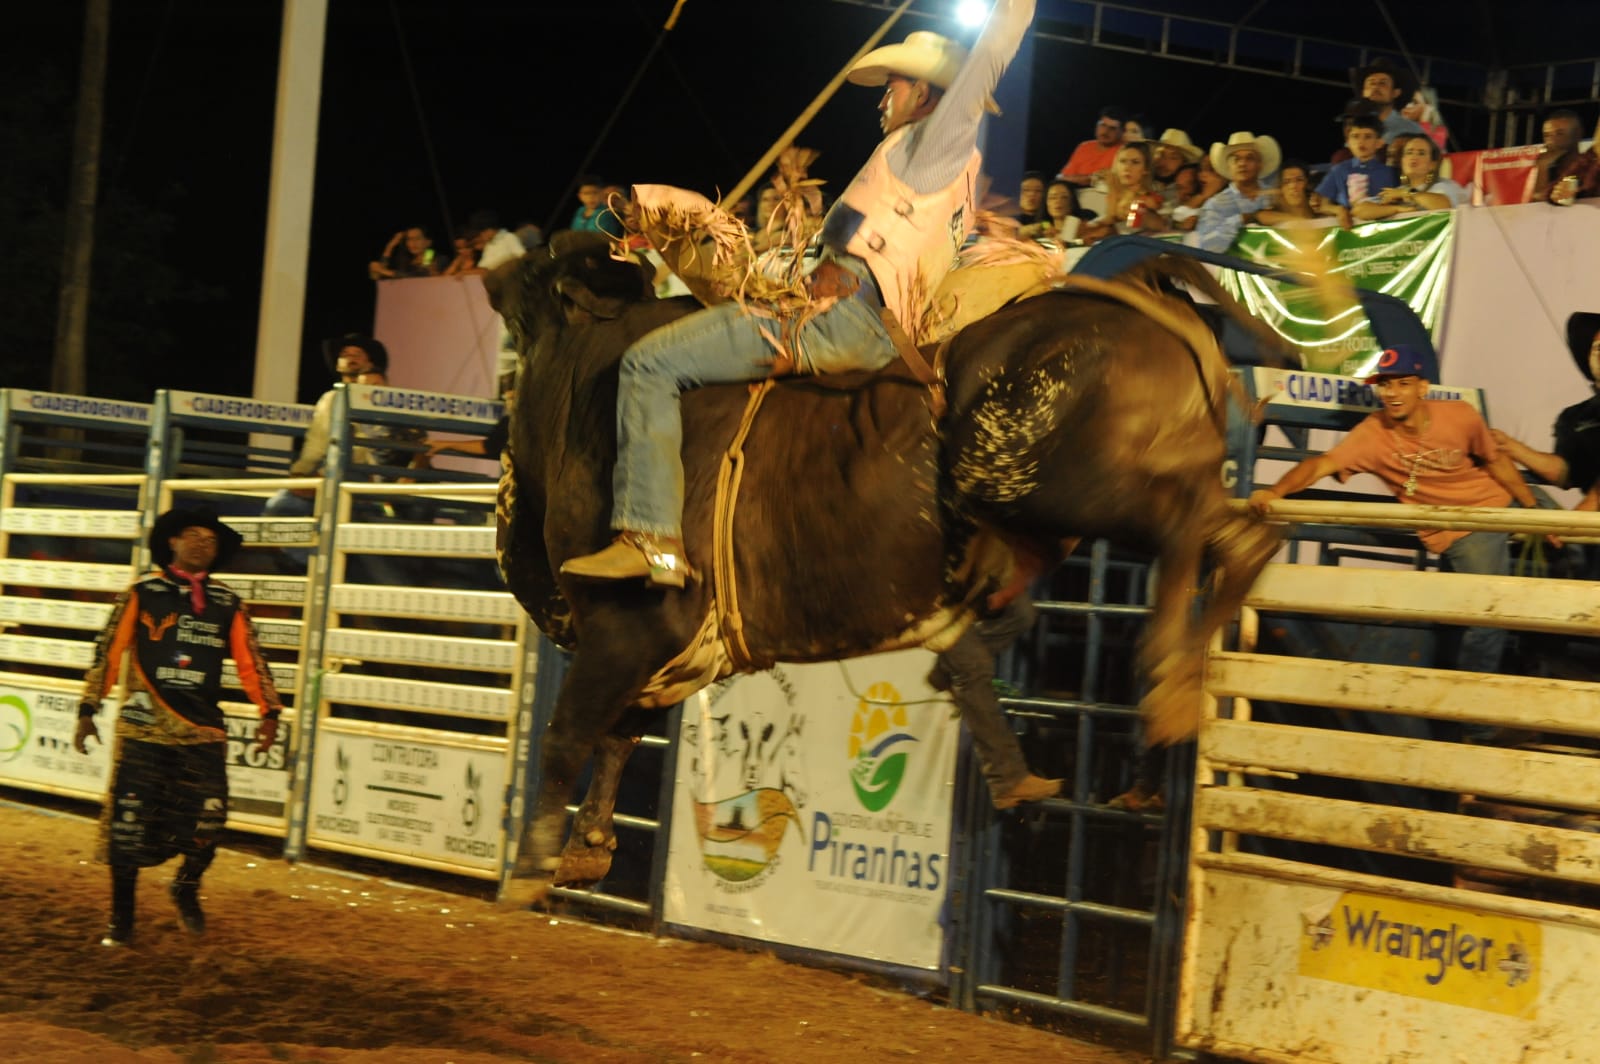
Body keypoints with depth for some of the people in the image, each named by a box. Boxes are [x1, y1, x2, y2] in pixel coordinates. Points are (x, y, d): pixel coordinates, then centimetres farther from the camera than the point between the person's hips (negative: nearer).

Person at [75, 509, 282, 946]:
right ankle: (121, 917, 13)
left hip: (203, 730, 2)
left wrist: (268, 712, -2)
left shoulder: (228, 604, 9)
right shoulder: (142, 595, 2)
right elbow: (108, 653, 1)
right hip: (143, 727, -2)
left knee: (208, 819, -6)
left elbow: (250, 661, 8)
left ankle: (187, 887, 24)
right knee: (127, 821, -2)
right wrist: (88, 710, -4)